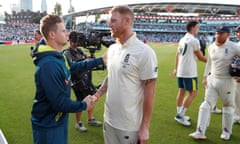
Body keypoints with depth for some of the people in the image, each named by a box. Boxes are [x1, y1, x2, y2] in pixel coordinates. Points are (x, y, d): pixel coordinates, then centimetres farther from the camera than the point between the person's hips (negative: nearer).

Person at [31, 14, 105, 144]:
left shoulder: (59, 57, 1)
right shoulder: (49, 65, -30)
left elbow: (75, 66, 20)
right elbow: (59, 102, -29)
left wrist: (100, 60, 18)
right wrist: (84, 105, -14)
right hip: (48, 126, -9)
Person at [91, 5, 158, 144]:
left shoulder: (144, 52, -17)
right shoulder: (112, 49, 4)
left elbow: (149, 93, -15)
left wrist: (144, 127, -13)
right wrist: (98, 94, 2)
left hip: (130, 126, -6)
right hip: (109, 120, 7)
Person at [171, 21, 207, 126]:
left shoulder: (182, 40, 11)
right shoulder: (194, 40, -12)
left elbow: (177, 55, 16)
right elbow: (200, 57, -6)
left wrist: (176, 68, 23)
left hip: (180, 71, 8)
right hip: (189, 72, -8)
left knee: (181, 91, 13)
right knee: (192, 93, 0)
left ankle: (180, 114, 20)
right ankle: (180, 115, -3)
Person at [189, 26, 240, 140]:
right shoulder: (211, 47, 4)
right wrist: (205, 76, 17)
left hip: (227, 81, -4)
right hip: (212, 79, 5)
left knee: (228, 105, 11)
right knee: (206, 104, 1)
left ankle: (226, 131, 29)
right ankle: (200, 132, 4)